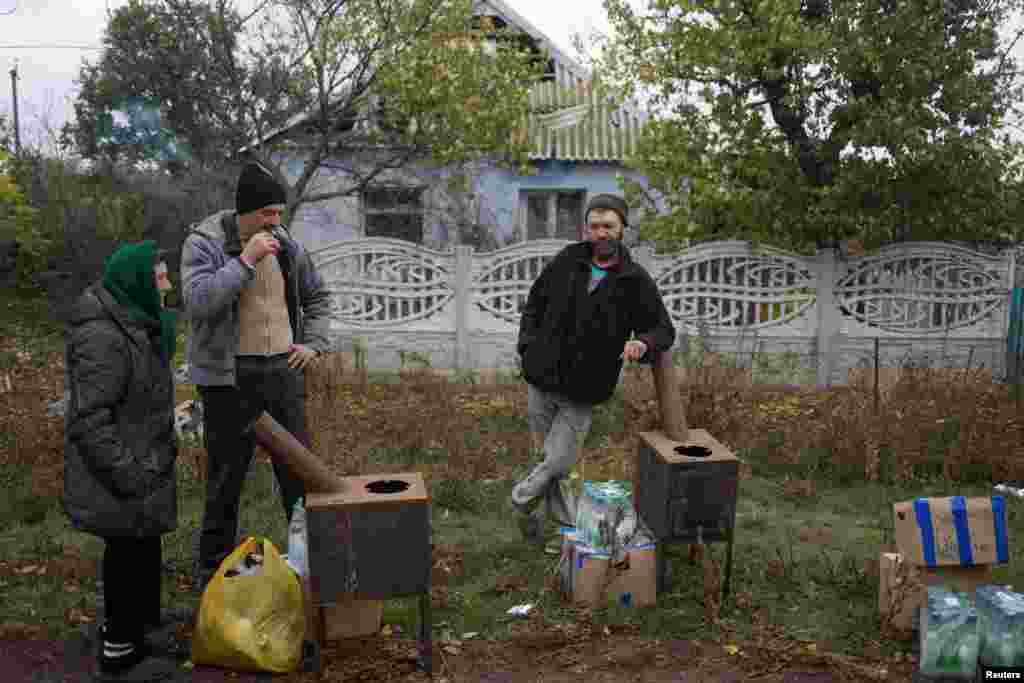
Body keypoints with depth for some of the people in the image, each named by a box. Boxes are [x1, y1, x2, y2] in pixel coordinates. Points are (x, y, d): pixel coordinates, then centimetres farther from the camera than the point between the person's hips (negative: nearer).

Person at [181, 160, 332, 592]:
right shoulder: (204, 243, -8)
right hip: (230, 377, -4)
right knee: (226, 477, 5)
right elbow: (196, 302, -23)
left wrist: (314, 343, 6)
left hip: (284, 371, 5)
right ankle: (213, 571, 22)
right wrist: (245, 261, -24)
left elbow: (317, 296, 19)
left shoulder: (286, 245, 6)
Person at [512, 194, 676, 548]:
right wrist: (527, 345, 0)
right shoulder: (566, 262, -1)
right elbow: (535, 302, 12)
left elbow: (664, 329, 0)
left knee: (558, 462, 1)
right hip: (541, 380, 2)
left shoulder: (636, 280, -6)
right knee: (546, 456, 12)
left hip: (582, 392, -2)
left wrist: (643, 343, -23)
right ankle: (562, 515, 34)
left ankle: (522, 502, 29)